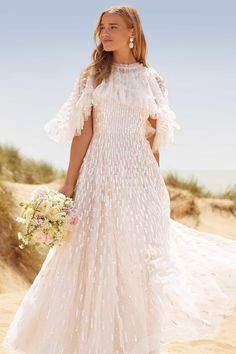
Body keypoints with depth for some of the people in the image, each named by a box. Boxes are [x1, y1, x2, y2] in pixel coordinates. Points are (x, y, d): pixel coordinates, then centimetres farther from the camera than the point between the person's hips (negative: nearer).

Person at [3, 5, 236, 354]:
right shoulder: (91, 76, 6)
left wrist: (157, 187, 8)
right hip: (99, 175, -1)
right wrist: (69, 185, -7)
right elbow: (83, 131, -1)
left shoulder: (152, 80, 9)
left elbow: (153, 139, 10)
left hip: (139, 176, 1)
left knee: (138, 263, 2)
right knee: (94, 259, 1)